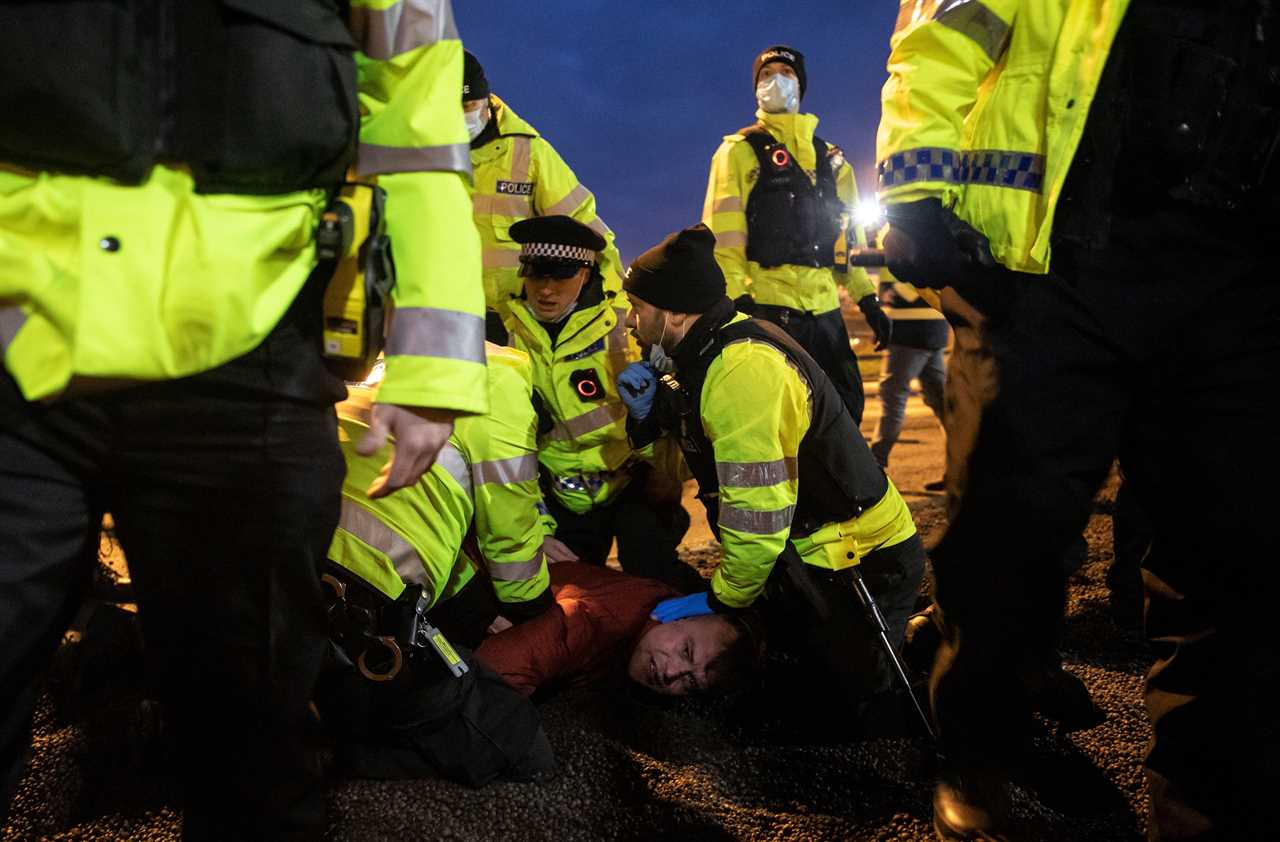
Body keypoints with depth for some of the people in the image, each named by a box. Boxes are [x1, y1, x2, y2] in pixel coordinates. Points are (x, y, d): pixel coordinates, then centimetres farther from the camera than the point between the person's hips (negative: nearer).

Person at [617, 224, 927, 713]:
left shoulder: (741, 370, -29)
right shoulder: (711, 351, 3)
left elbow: (756, 514, -30)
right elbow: (700, 450, 10)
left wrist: (723, 598, -16)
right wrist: (651, 413, -9)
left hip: (859, 561, -9)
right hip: (813, 551, 9)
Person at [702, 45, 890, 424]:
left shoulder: (831, 158, 20)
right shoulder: (740, 151, 4)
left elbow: (849, 235, 21)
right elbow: (723, 235, -7)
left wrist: (868, 300, 11)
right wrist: (738, 300, -19)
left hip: (824, 309, 5)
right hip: (766, 307, -5)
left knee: (845, 409, 9)